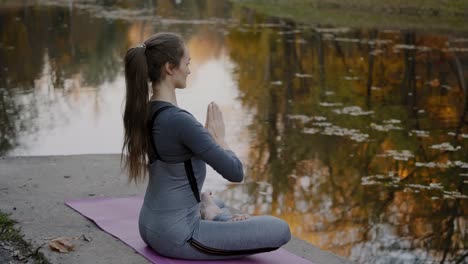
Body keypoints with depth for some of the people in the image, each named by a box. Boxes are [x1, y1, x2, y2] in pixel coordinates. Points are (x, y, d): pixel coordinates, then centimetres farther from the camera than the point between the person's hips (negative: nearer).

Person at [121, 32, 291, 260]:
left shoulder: (145, 111, 4)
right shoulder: (179, 120, -26)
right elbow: (235, 172, -21)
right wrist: (217, 135, -4)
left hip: (152, 226, 9)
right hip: (176, 235, -9)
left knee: (218, 204, 41)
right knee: (280, 230, -1)